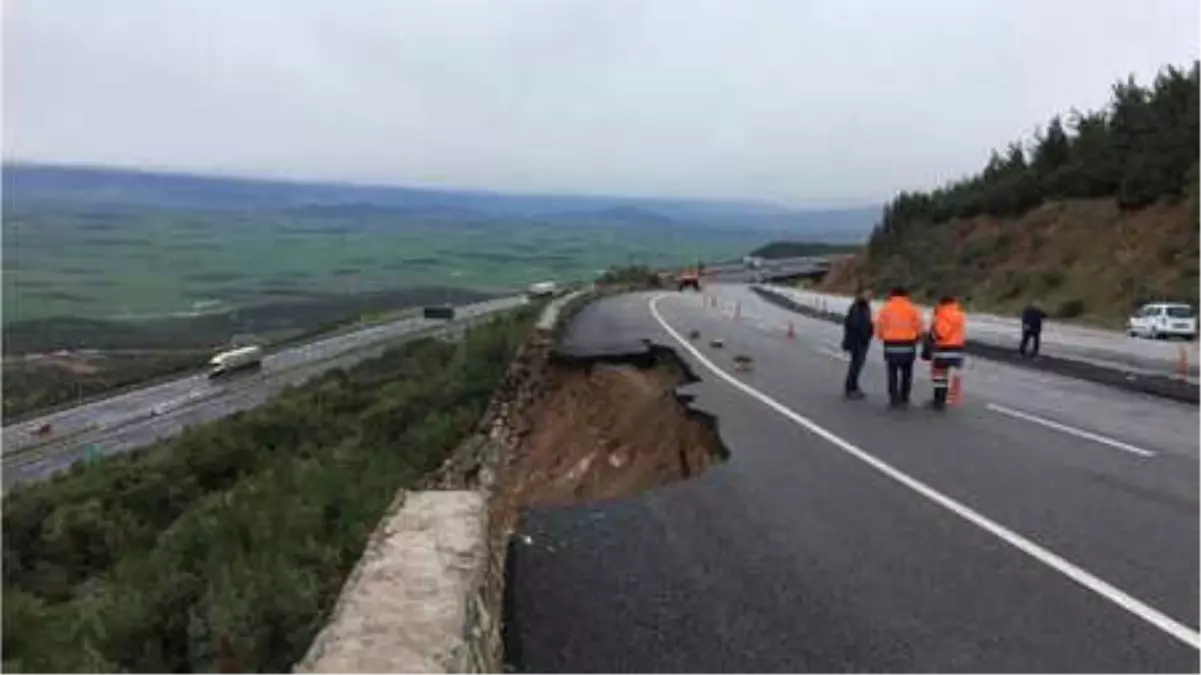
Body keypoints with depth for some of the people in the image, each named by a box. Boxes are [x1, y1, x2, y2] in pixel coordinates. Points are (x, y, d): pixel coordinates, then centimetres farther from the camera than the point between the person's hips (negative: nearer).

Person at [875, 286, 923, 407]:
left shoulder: (886, 308, -1)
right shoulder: (912, 308, 0)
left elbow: (879, 326, -2)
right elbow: (918, 327, -1)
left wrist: (883, 338, 15)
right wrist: (915, 339, 15)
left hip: (891, 346, 0)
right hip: (908, 346, 0)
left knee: (893, 374, 7)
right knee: (906, 374, 12)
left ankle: (894, 399, 4)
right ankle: (904, 399, 14)